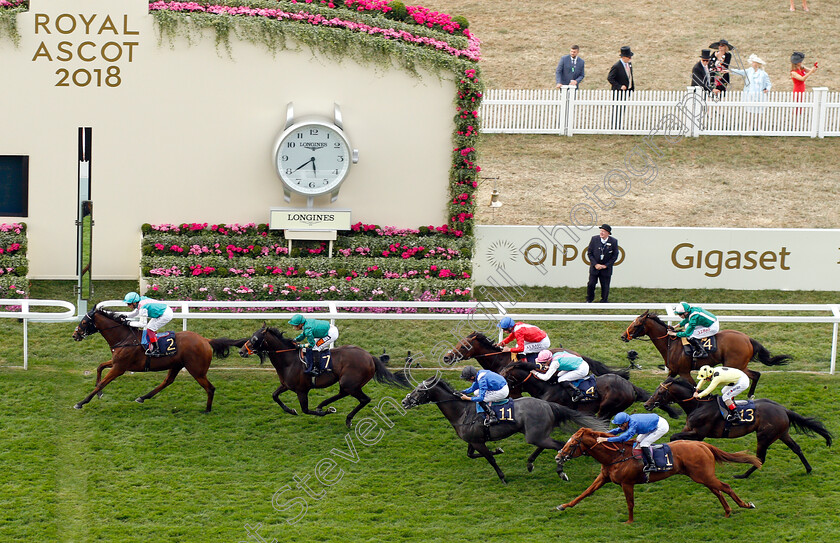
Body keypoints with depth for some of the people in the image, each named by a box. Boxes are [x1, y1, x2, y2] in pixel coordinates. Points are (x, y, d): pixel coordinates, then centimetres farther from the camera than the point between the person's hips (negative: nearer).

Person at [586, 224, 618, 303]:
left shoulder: (613, 241, -9)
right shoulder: (594, 239, -6)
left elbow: (615, 256, -3)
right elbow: (589, 253, -1)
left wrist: (606, 265, -10)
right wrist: (595, 264, -11)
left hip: (606, 268, -1)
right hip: (594, 267, 1)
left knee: (605, 286, 5)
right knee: (591, 284, 5)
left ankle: (604, 301, 23)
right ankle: (589, 300, 27)